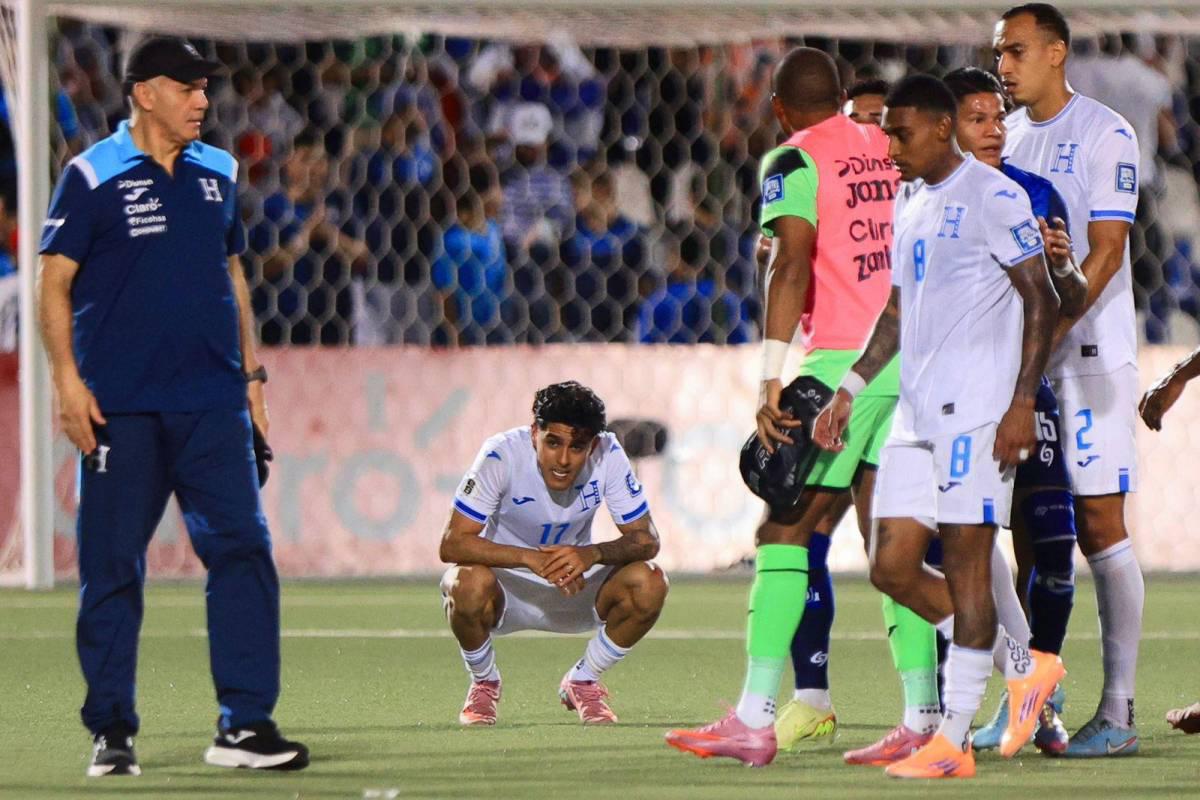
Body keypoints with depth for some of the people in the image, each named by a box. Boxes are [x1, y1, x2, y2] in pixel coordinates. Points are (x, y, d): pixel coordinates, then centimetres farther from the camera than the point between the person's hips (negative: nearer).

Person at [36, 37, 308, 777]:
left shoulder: (217, 174, 13)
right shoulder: (92, 177, -2)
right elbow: (55, 282, -3)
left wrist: (251, 368, 16)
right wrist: (68, 379, -12)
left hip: (213, 404, 4)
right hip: (120, 407, -4)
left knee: (244, 549, -4)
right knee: (112, 568, 1)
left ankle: (245, 724, -2)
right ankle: (112, 730, 9)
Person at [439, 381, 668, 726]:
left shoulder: (608, 455, -18)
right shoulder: (501, 455, -25)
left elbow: (646, 539, -15)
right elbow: (452, 544, -29)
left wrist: (593, 554, -38)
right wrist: (532, 559, -43)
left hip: (574, 586, 3)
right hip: (506, 587, -3)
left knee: (649, 584, -24)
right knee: (470, 584, -37)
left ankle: (582, 683, 3)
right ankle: (484, 682, -3)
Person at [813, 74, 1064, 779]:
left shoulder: (991, 197, -9)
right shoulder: (910, 204, 18)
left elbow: (1042, 301, -11)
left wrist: (1022, 404, -17)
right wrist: (851, 389, 20)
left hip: (976, 413, -9)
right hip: (917, 415, 9)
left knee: (965, 567, -6)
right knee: (893, 567, 4)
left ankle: (955, 744, -3)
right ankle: (1026, 668, 18)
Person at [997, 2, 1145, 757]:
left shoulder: (1104, 135, -7)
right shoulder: (1005, 137, 15)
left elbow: (1104, 253, -14)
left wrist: (1047, 334, -22)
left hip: (1088, 353, -7)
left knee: (1101, 524, -6)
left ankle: (1119, 713, -4)